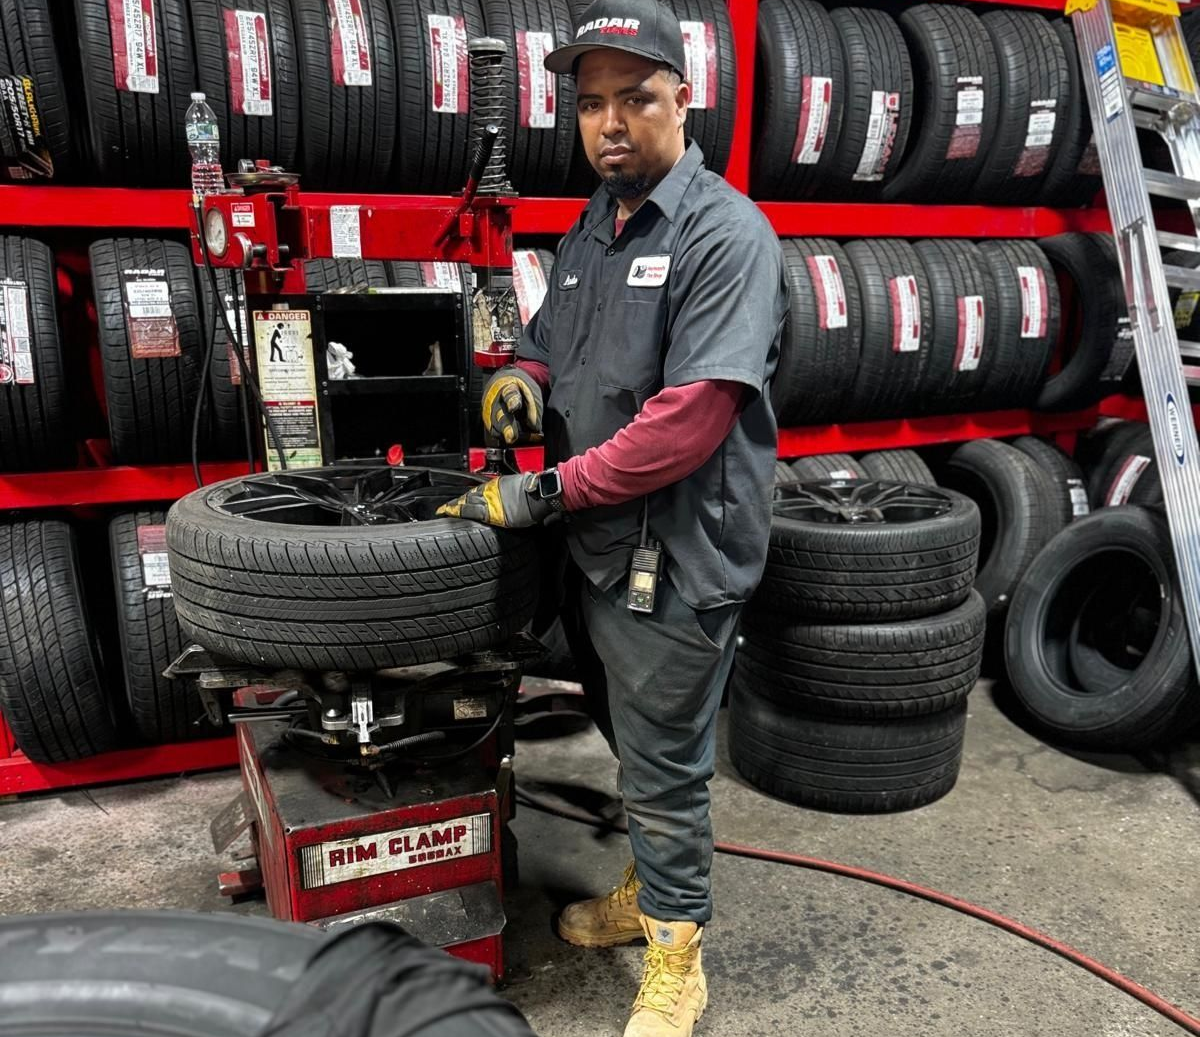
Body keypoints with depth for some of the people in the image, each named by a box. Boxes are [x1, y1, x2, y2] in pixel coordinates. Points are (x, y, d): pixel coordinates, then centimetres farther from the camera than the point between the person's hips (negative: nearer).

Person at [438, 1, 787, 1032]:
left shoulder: (725, 233, -15)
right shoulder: (590, 231, 11)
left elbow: (690, 421, -24)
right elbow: (551, 346, 23)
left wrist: (545, 492, -21)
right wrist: (520, 377, -2)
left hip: (676, 563, -7)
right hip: (596, 550, 8)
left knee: (665, 769, 7)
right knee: (633, 745, 23)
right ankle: (650, 889, 46)